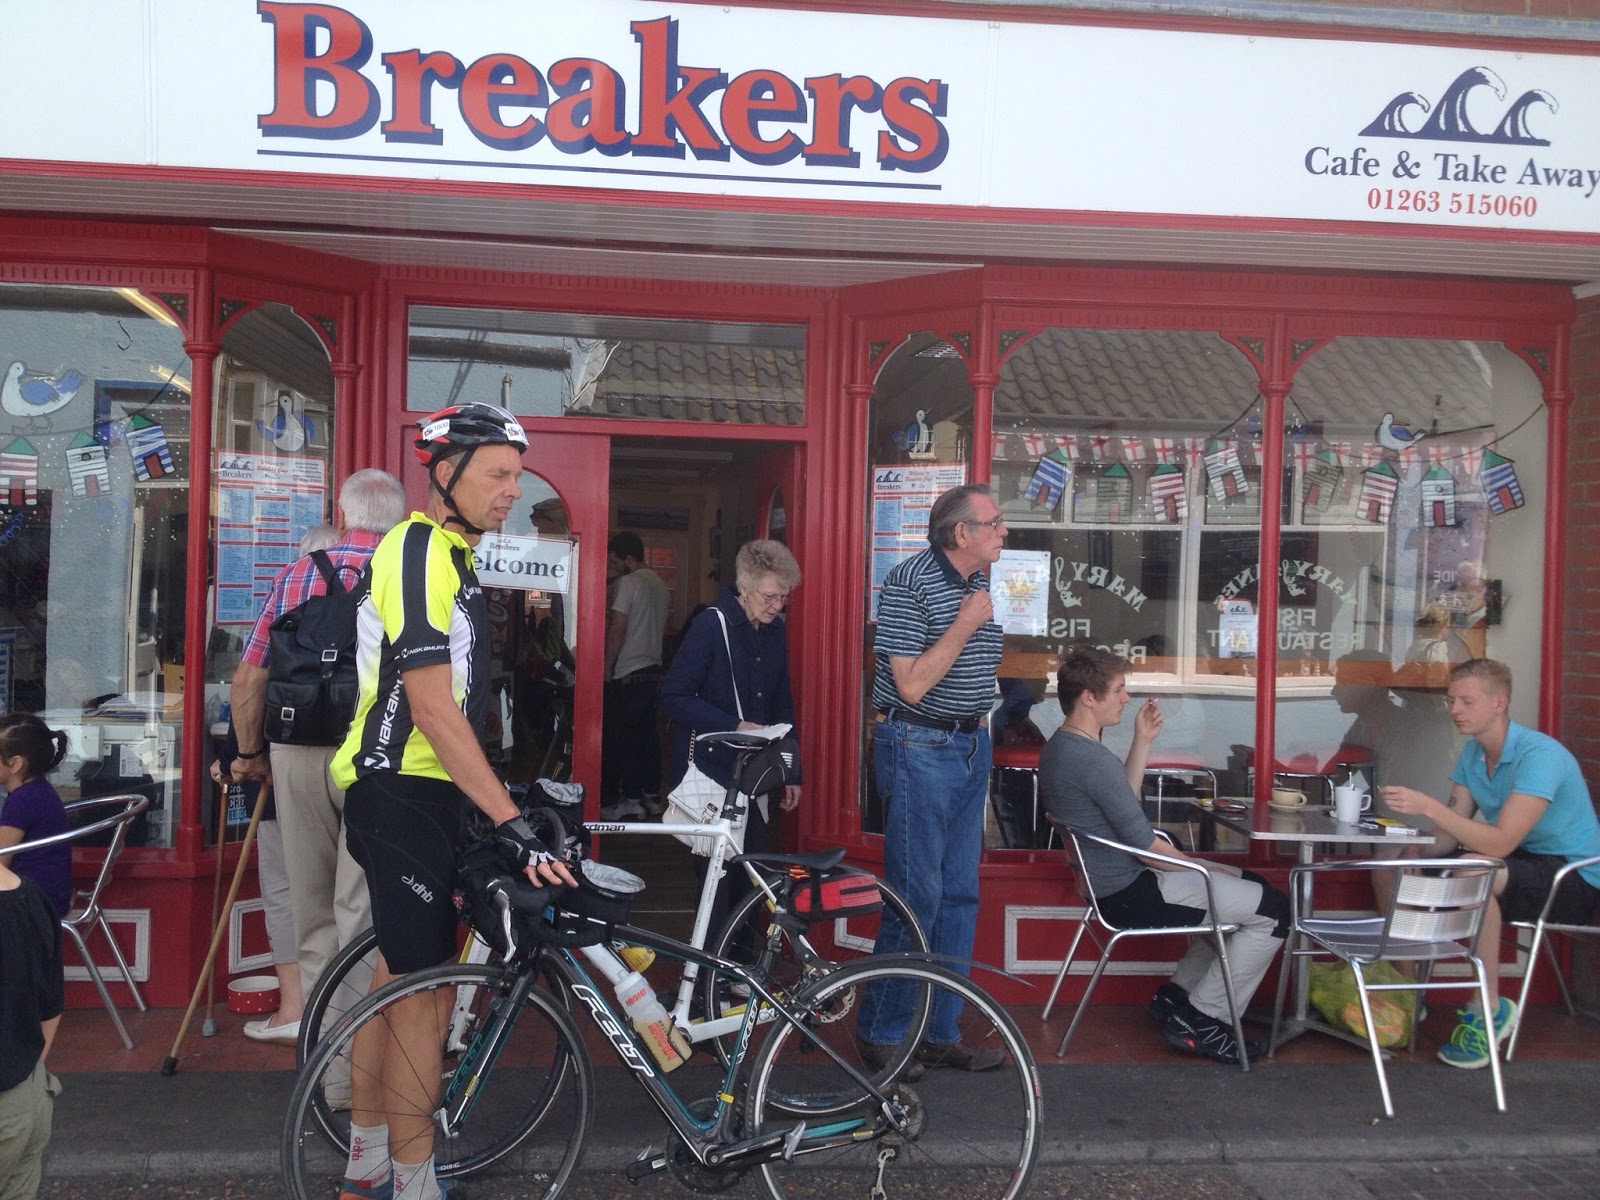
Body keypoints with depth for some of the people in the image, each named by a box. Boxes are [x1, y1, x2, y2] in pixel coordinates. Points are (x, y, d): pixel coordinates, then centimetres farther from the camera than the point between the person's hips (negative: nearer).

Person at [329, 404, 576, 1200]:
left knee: (399, 974, 17)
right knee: (428, 989, -4)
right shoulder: (417, 552, -17)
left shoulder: (449, 552, 14)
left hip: (423, 793, 10)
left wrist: (495, 808, 21)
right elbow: (433, 708, -24)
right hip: (403, 795, -10)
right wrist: (511, 822, -26)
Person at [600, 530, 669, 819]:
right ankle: (651, 794, 15)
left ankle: (630, 799, -2)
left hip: (627, 673, -8)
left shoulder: (628, 583, -12)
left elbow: (618, 629, -15)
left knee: (625, 737, -3)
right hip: (653, 668, 8)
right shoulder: (659, 584, 13)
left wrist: (607, 665, -7)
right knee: (647, 734, 11)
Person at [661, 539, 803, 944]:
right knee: (717, 877, -5)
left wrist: (791, 772, 12)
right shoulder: (711, 625, -11)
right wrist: (734, 726, -21)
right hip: (710, 773, -6)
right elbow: (674, 697, -14)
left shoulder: (775, 631, 9)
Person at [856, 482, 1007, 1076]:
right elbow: (912, 683, -20)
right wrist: (965, 625, -19)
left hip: (971, 747, 8)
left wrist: (981, 721, 16)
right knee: (916, 895, -4)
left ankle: (941, 1032, 20)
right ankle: (883, 1032, 10)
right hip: (918, 750, -8)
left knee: (960, 896, 10)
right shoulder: (909, 582, -15)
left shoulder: (980, 583, 10)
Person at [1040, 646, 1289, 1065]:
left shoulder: (1058, 747, 8)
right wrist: (1203, 867, -7)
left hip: (1112, 882, 11)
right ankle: (1201, 1021, 1)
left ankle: (1178, 994, 23)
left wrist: (1142, 741, 9)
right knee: (1275, 910, -7)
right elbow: (1146, 845, -22)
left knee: (1248, 886, 22)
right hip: (1131, 894, -11)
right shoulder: (1093, 759, -25)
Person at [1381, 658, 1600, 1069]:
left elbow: (1500, 843, -33)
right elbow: (1450, 837, 1)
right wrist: (1411, 850, -19)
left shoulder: (1539, 755, -23)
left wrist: (1428, 806, -36)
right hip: (1515, 862, 9)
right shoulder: (1472, 753, 3)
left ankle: (1488, 1008, -24)